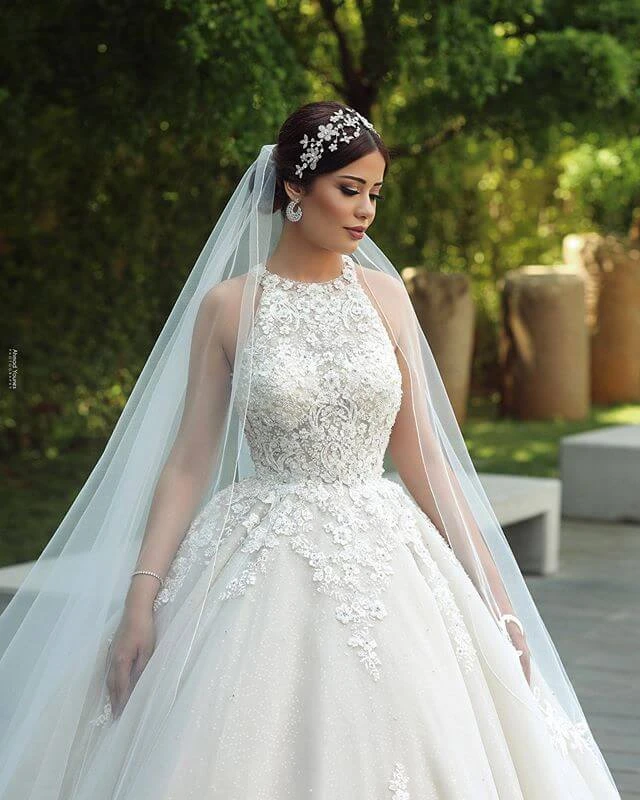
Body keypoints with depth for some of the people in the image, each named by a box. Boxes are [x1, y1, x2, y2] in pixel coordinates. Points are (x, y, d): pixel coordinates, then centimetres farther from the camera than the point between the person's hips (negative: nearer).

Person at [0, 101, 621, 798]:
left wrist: (492, 588, 6)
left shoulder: (385, 296, 6)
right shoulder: (228, 306, -2)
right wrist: (140, 597, -9)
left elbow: (420, 454, 9)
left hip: (382, 560, 3)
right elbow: (188, 461, -1)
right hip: (267, 565, -3)